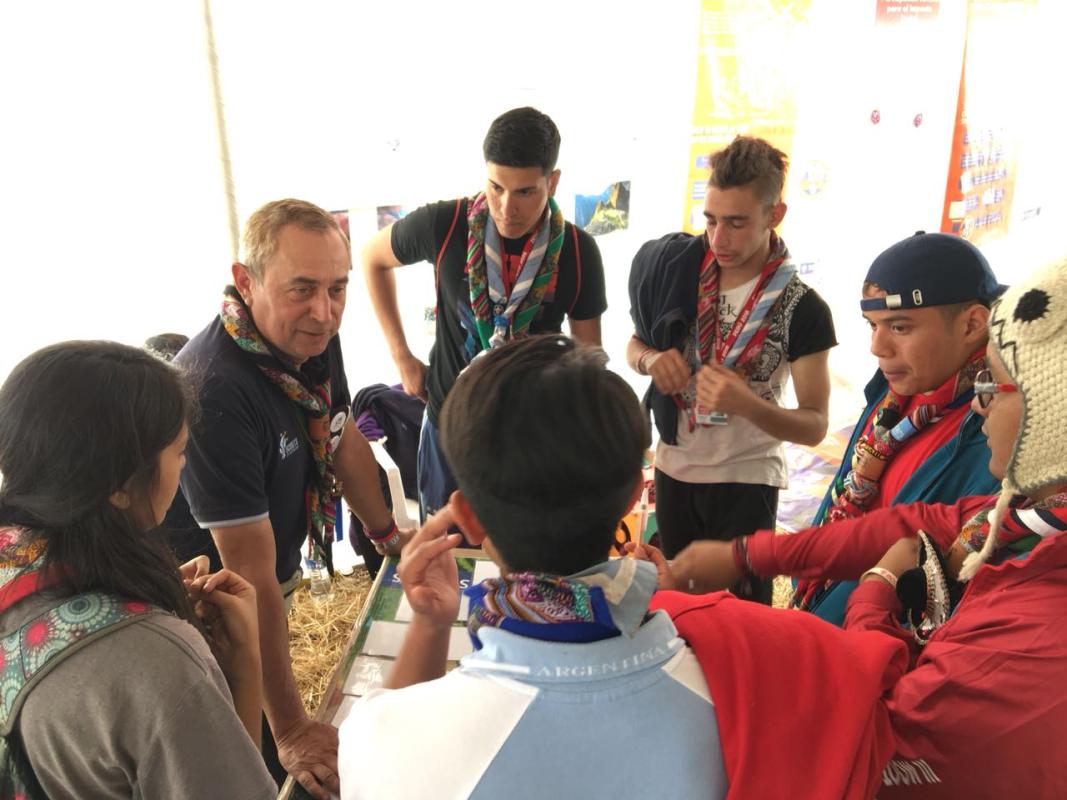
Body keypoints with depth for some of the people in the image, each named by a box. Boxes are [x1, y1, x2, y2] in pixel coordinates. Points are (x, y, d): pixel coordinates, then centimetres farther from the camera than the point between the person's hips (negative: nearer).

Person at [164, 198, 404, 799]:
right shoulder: (214, 389, -37)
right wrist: (291, 730, -27)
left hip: (278, 574, 7)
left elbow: (344, 440, 6)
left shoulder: (313, 335, -12)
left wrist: (389, 536, 12)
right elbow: (250, 573, -34)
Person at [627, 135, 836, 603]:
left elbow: (815, 426, -14)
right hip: (673, 468, 4)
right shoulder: (675, 265, -7)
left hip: (746, 482, -4)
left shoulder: (802, 309, -17)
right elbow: (635, 345, 7)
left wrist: (748, 404, -32)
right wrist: (651, 359, -17)